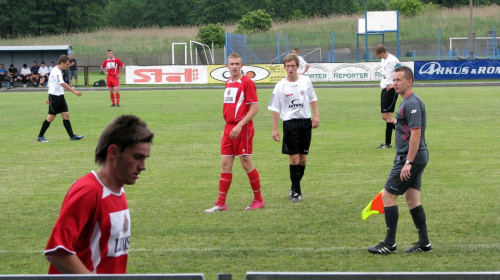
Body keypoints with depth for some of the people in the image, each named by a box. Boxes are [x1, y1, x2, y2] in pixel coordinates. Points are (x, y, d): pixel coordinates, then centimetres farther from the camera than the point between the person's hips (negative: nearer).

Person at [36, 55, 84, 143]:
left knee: (66, 115, 3)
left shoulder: (58, 71, 13)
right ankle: (40, 136, 7)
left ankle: (72, 136, 3)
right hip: (55, 96, -9)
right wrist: (74, 91, -36)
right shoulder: (56, 72, -18)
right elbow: (63, 84, -30)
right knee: (51, 116, -2)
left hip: (60, 96, 9)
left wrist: (50, 98, 25)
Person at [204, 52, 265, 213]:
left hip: (243, 128, -7)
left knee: (246, 164, -2)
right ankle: (221, 203, 6)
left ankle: (258, 200, 11)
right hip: (229, 127, 7)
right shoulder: (228, 84, 15)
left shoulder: (247, 83, -9)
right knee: (225, 165, 5)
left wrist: (239, 125, -21)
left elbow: (254, 108, -14)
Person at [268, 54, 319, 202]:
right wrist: (275, 129, -6)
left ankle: (294, 188, 22)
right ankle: (296, 191, 1)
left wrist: (316, 115, 6)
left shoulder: (306, 81, 2)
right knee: (294, 158, -6)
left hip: (306, 122, 3)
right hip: (290, 123, -3)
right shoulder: (280, 86, -5)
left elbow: (313, 98, 15)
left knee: (303, 158, 7)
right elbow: (275, 108, -2)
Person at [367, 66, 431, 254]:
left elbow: (416, 133, -23)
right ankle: (424, 243, 13)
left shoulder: (412, 104, -17)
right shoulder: (408, 102, 15)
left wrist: (408, 163, -25)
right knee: (412, 198, 11)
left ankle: (389, 244, -1)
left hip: (410, 158, -10)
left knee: (388, 196, -5)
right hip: (417, 158, 10)